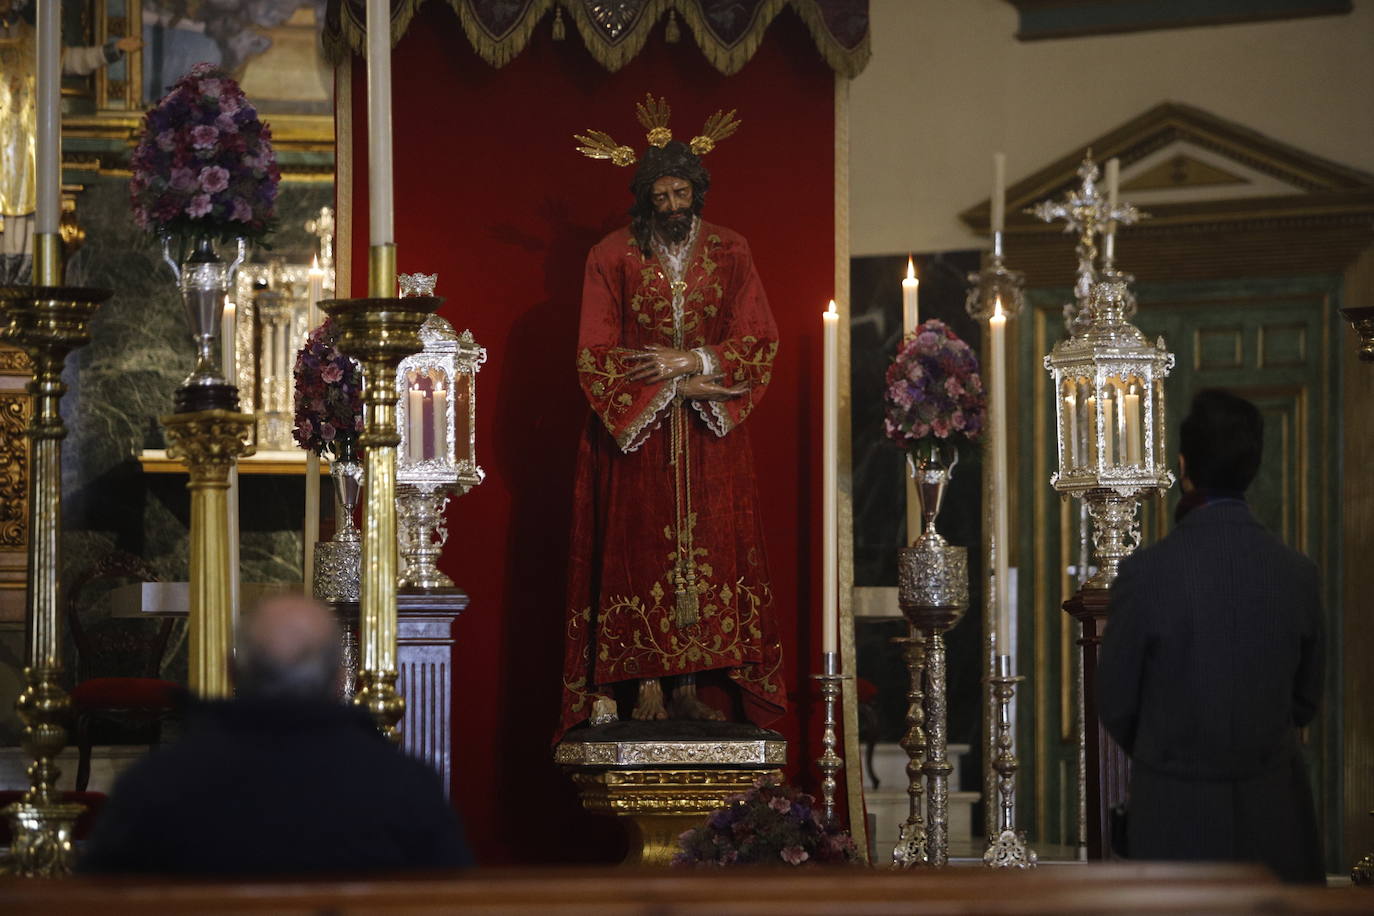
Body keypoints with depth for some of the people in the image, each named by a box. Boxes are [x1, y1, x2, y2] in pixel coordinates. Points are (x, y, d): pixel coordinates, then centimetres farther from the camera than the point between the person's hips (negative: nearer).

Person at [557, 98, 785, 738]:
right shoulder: (613, 258, -1)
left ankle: (688, 685, 0)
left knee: (706, 552, -2)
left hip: (711, 437, 2)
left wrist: (690, 361, -13)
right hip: (634, 431, -2)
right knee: (641, 552, -5)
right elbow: (596, 354, -5)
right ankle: (648, 687, -5)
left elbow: (759, 341, 0)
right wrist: (683, 379, -11)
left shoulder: (729, 253, 5)